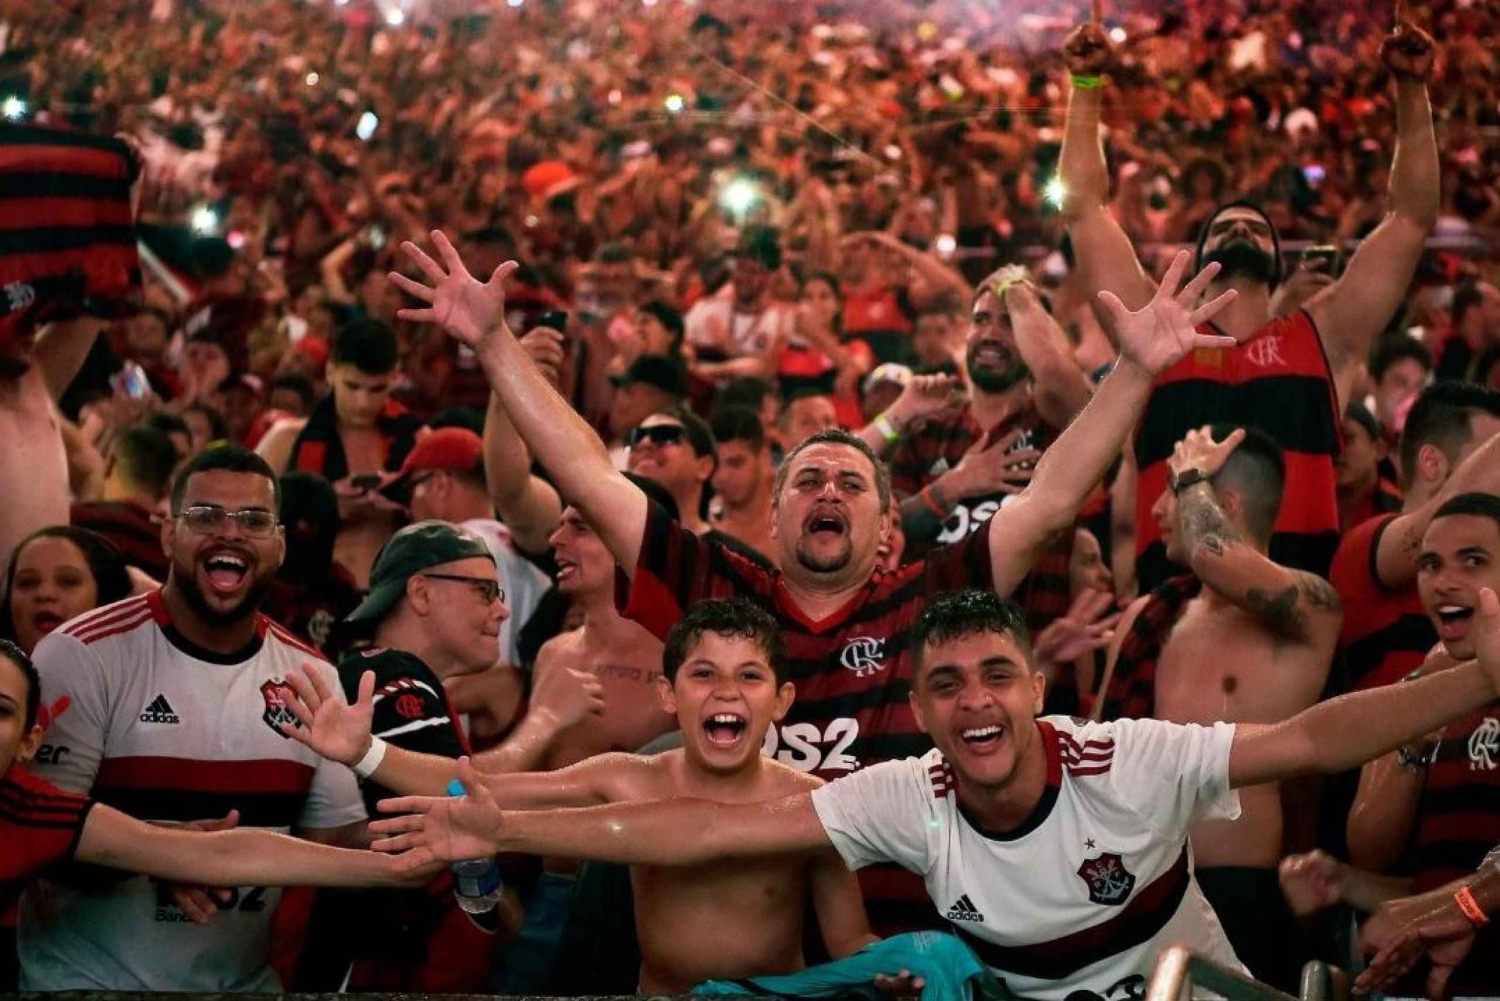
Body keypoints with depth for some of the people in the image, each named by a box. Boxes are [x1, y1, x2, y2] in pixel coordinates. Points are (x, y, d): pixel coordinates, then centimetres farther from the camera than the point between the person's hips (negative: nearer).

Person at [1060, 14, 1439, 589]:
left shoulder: (1324, 338, 19)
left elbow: (1413, 217, 19)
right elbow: (1084, 209, 20)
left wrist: (1411, 89, 16)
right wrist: (1087, 85, 19)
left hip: (1299, 585, 1)